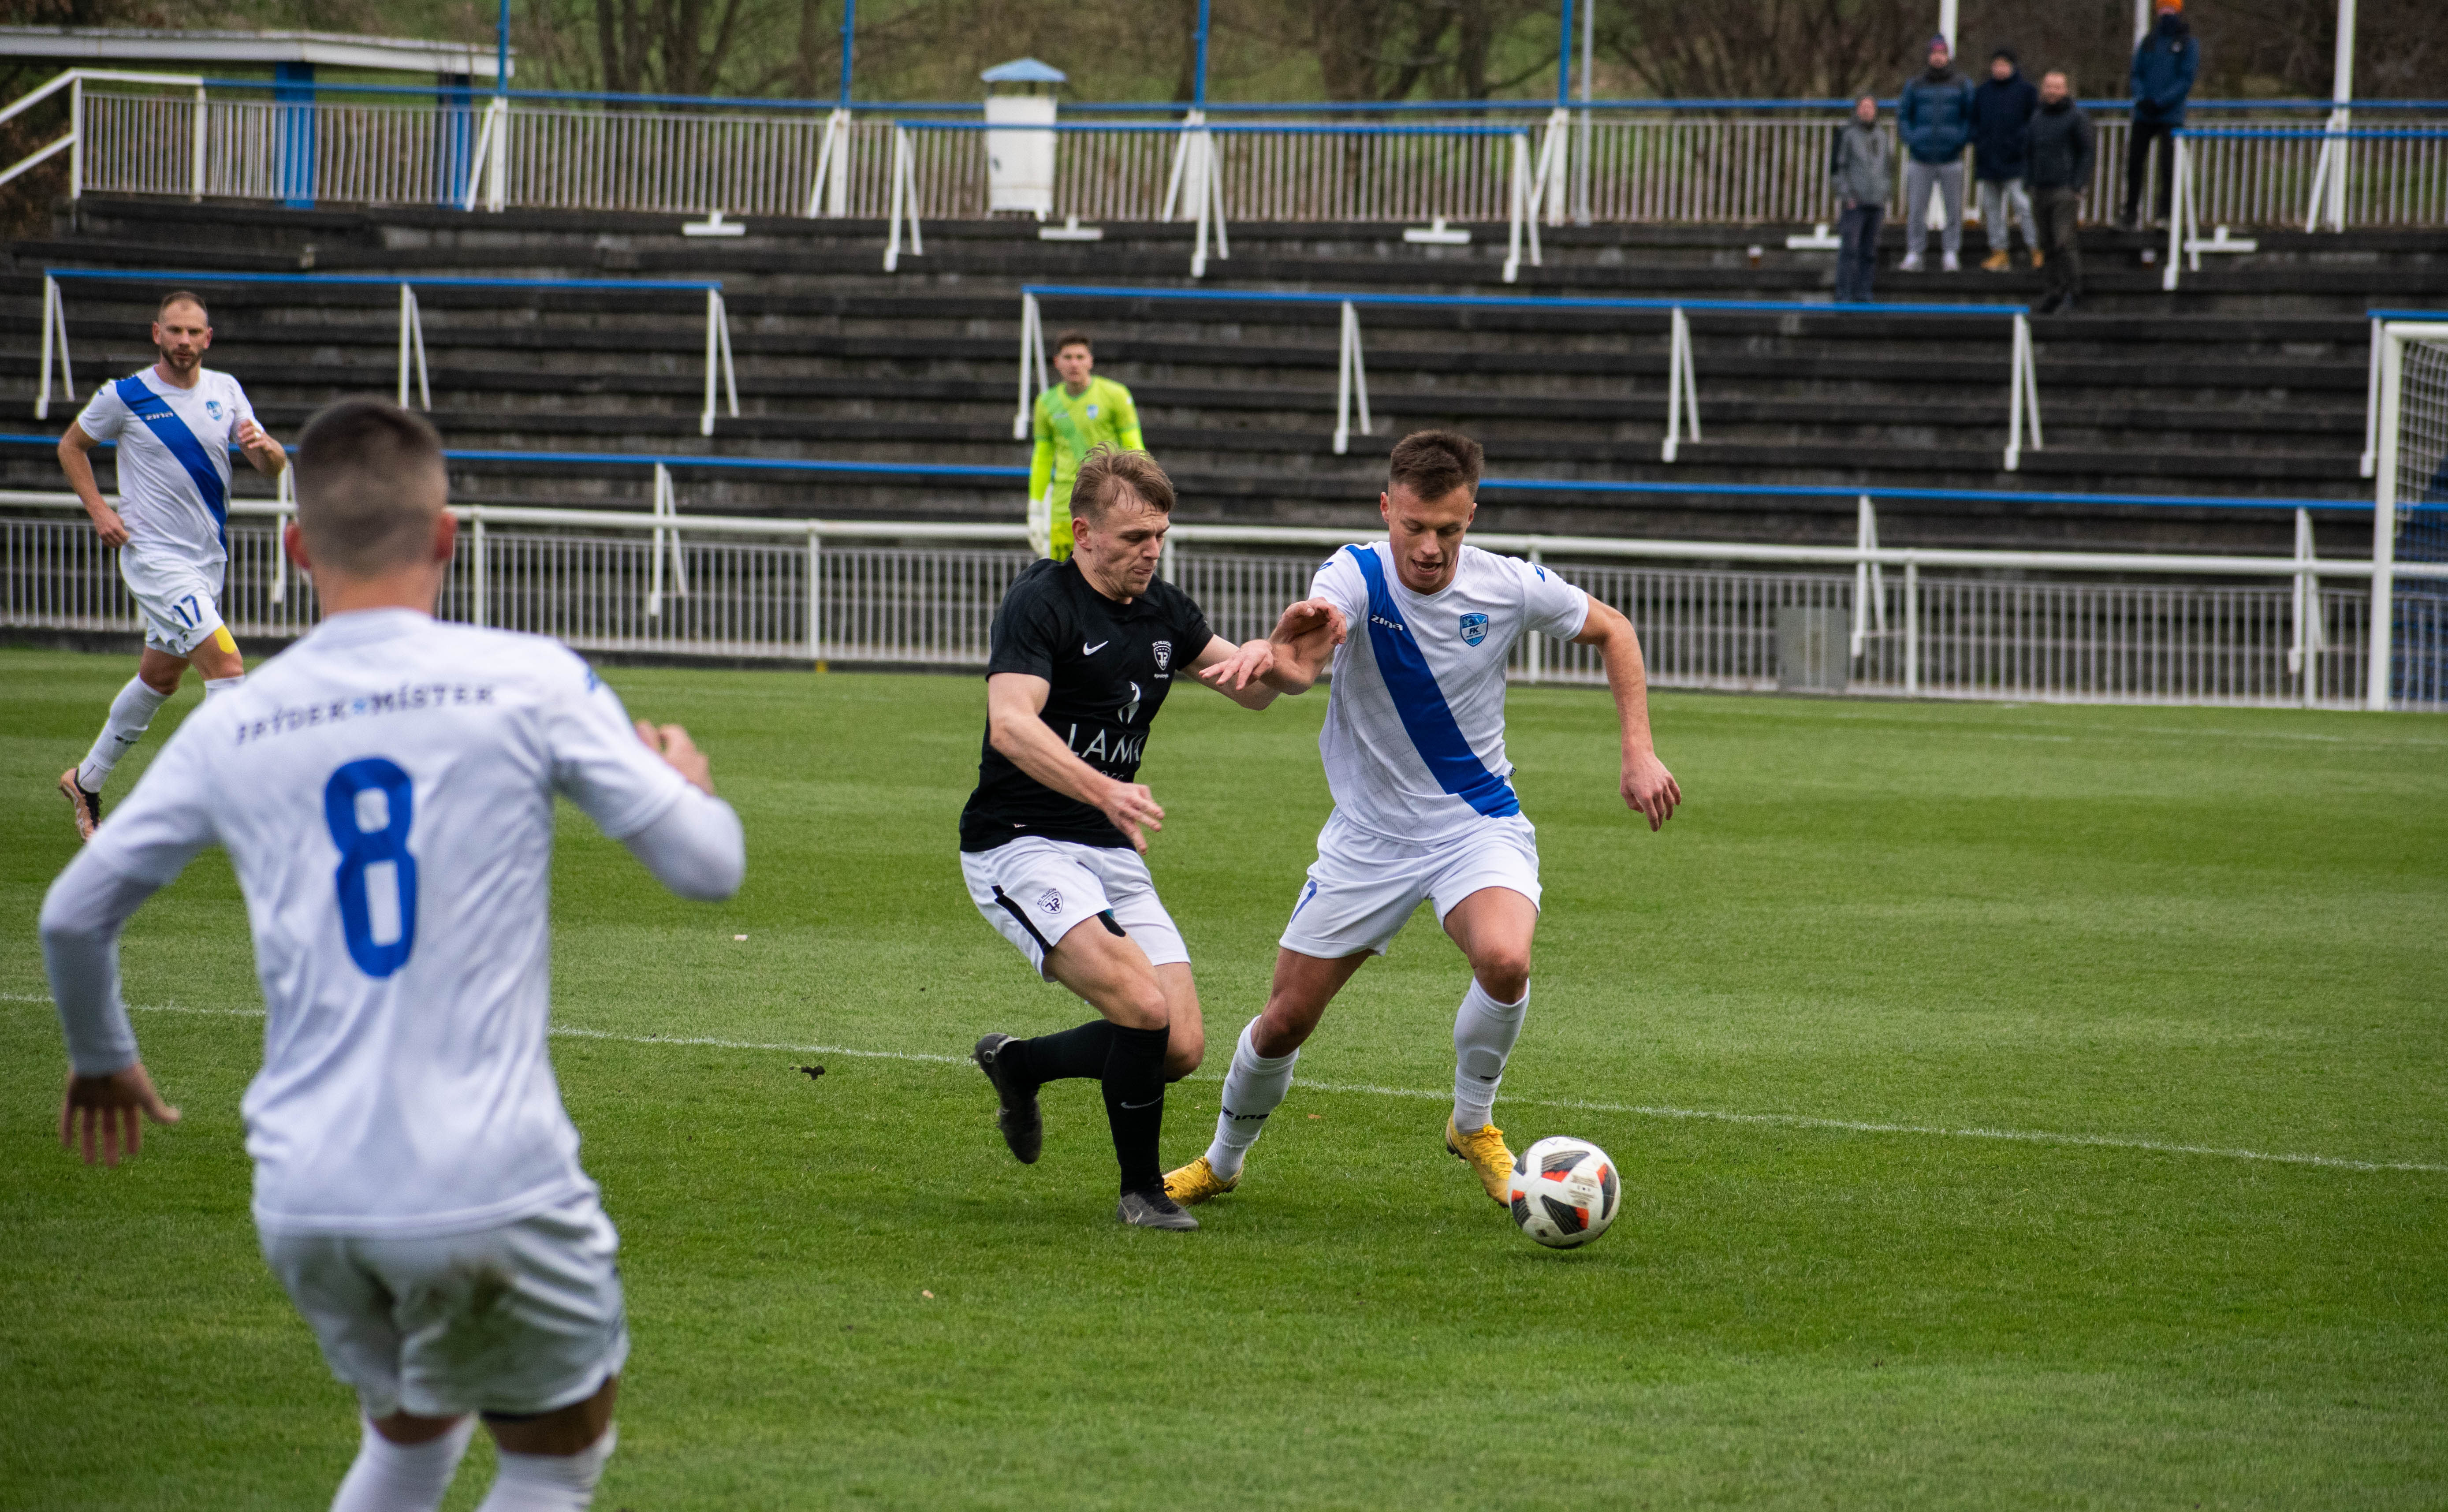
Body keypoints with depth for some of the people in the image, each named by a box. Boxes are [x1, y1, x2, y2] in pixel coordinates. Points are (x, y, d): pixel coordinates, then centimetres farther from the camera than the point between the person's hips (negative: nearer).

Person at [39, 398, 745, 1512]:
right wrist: (688, 782, 24)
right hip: (490, 1189, -4)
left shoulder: (230, 727, 6)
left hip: (302, 1200, 4)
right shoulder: (530, 685, -4)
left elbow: (72, 917, 14)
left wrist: (102, 1061, 35)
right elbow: (707, 867, -1)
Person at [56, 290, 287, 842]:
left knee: (160, 678, 18)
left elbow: (273, 467, 6)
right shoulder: (124, 397, -8)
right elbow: (71, 447, 7)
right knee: (226, 664, -19)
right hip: (154, 557, -6)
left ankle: (86, 782, 36)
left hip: (208, 558, 6)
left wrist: (263, 447, -18)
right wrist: (99, 511, -6)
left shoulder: (225, 391, 5)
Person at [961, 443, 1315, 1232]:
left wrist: (1261, 657, -9)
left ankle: (1018, 1064, 24)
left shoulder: (1163, 609, 9)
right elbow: (1010, 723, -27)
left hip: (1112, 854, 7)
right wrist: (1104, 791, -43)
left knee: (1182, 1049, -2)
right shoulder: (1040, 601, -13)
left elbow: (1253, 693, 17)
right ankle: (1141, 1191, -5)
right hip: (1020, 847, -7)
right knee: (1144, 1007, -25)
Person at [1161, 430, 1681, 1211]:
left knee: (1504, 959, -31)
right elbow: (1301, 660, -42)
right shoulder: (1357, 576, -20)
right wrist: (1285, 658, -68)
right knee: (1284, 1022, 5)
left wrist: (1639, 754, -1)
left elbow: (1612, 632, 7)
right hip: (1368, 839, 0)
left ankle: (1473, 1124, -3)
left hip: (1477, 825, 0)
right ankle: (1222, 1162, 34)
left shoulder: (1509, 587, -13)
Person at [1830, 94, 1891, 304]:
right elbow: (1837, 168, -7)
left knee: (1869, 253, 3)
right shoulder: (1846, 135, -4)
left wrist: (1885, 201, 13)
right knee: (1849, 250, -10)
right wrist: (1846, 197, -15)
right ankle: (1844, 296, -9)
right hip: (1853, 202, -5)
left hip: (1875, 205, 5)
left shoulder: (1880, 137, 12)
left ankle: (1862, 295, 6)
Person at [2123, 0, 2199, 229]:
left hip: (2171, 115, -4)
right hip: (2143, 114, 4)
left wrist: (2159, 102, -16)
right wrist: (2141, 99, -9)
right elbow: (2137, 74, 11)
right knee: (2134, 163, 3)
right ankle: (2130, 212, 12)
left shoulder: (2188, 43, 0)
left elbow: (2186, 80, -7)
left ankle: (2165, 212, 0)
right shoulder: (2148, 43, 13)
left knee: (2168, 166, -7)